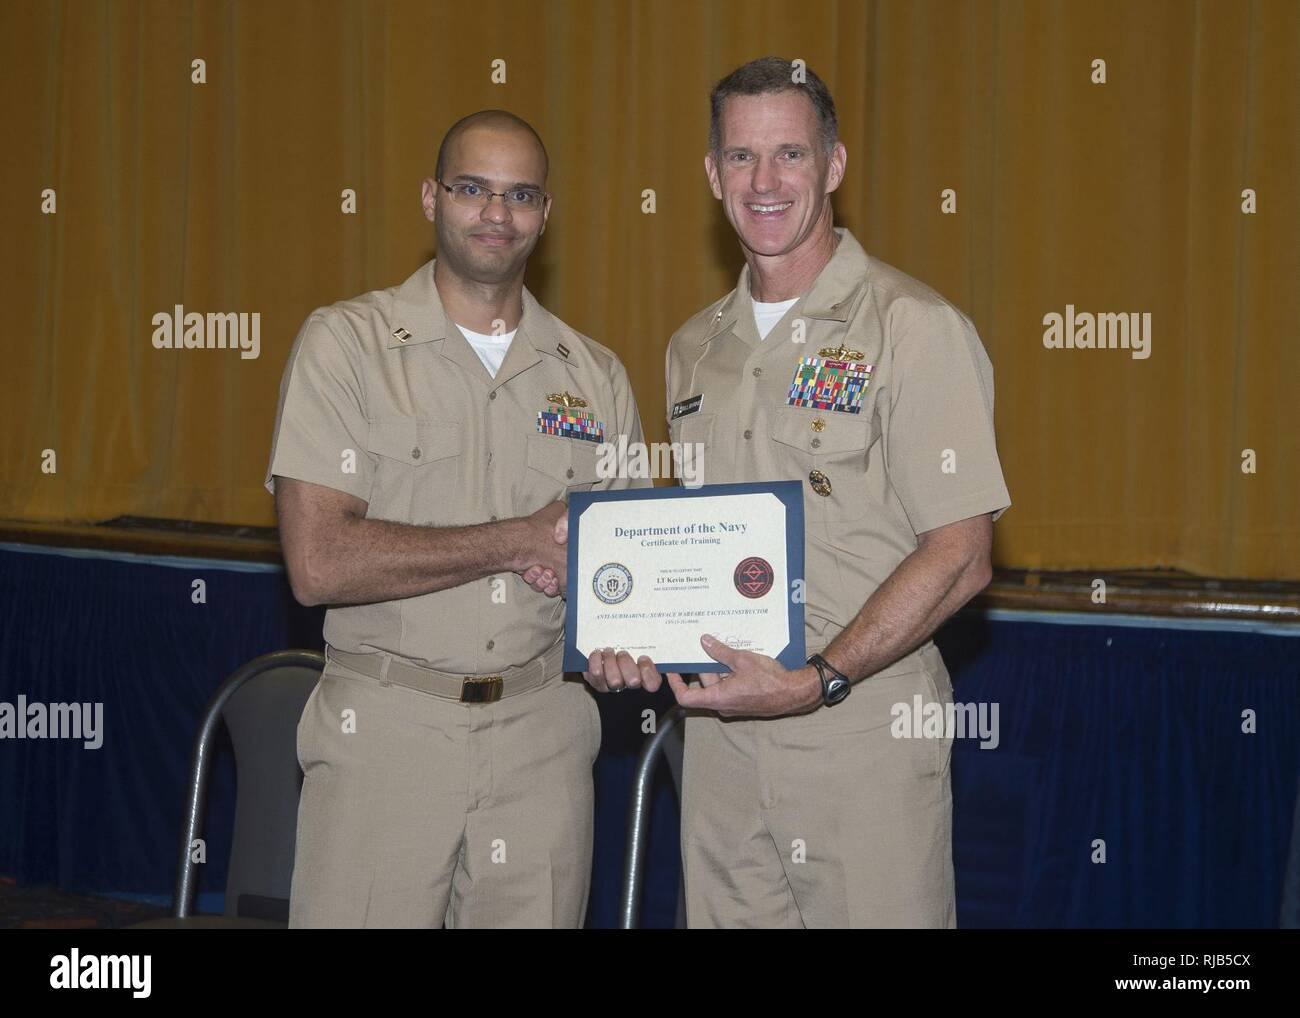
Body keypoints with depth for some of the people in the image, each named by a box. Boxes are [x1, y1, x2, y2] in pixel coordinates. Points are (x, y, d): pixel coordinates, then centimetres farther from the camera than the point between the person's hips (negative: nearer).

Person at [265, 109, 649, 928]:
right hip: (384, 731, -3)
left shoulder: (597, 376, 10)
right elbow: (319, 563, -14)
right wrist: (517, 541, -12)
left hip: (543, 733, 3)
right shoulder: (345, 344, -3)